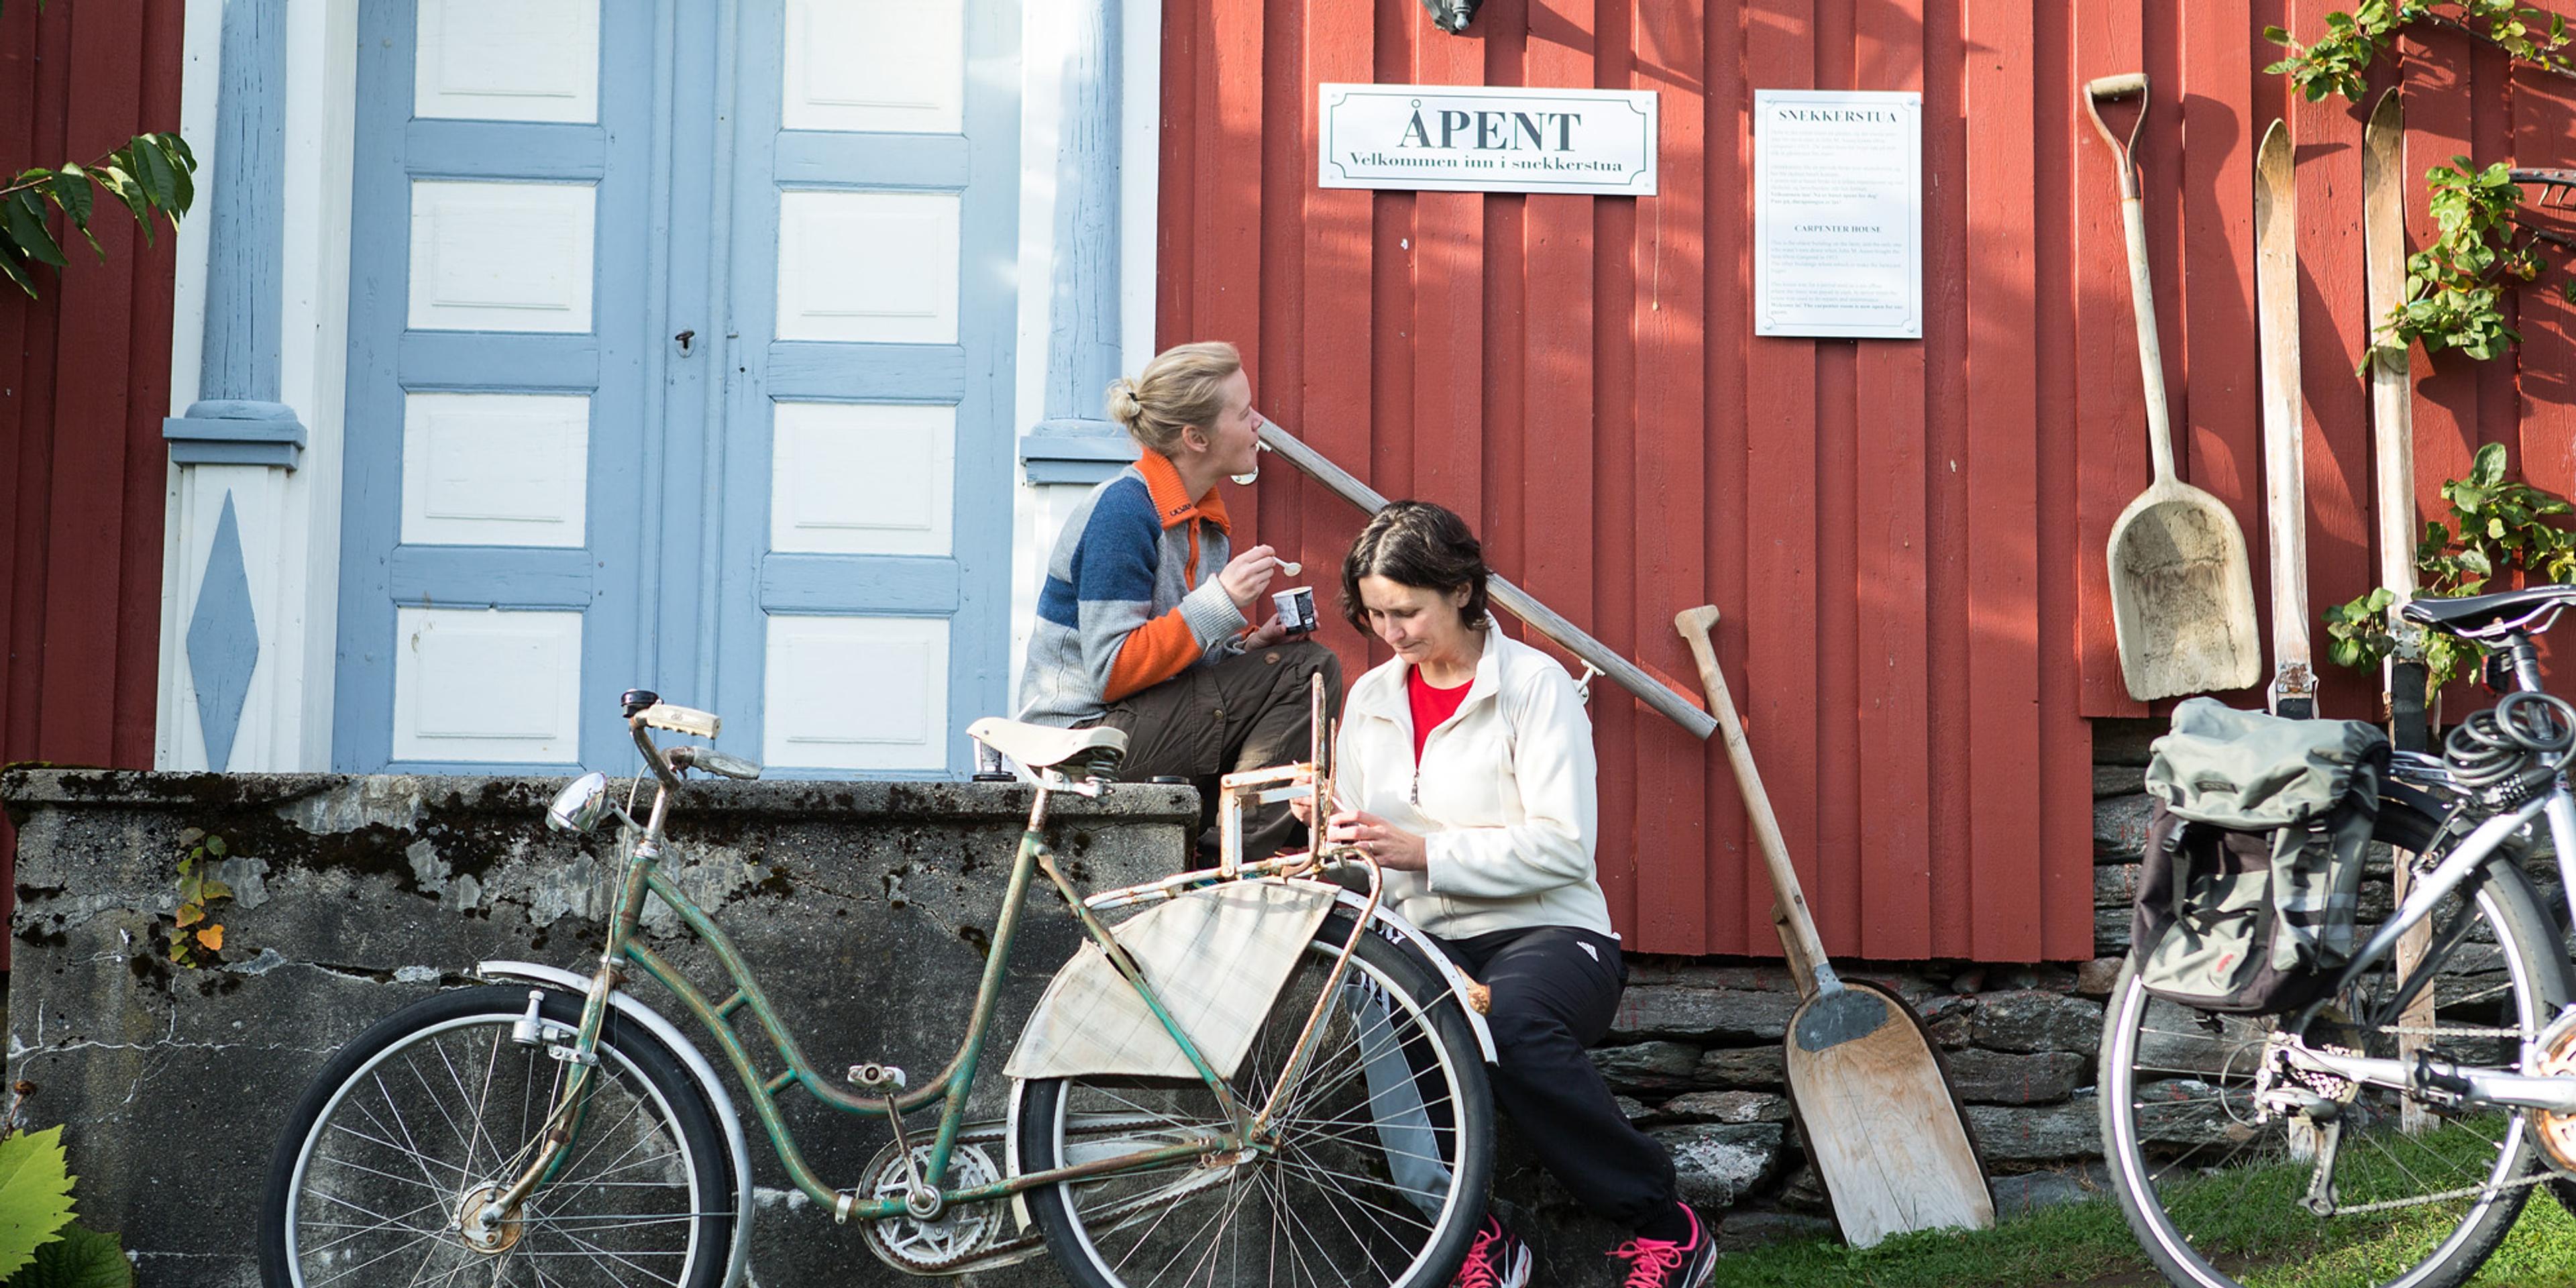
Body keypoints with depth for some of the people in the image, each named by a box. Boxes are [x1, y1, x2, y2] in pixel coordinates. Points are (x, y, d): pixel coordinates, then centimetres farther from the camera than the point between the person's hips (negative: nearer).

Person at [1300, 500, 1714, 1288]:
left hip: (1547, 931, -4)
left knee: (1511, 1019, -40)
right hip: (1427, 941, 4)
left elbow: (1564, 846, -12)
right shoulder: (1371, 698, 16)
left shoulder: (1535, 684, -2)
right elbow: (1362, 846, 20)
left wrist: (1423, 852, -18)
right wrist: (1331, 835, -4)